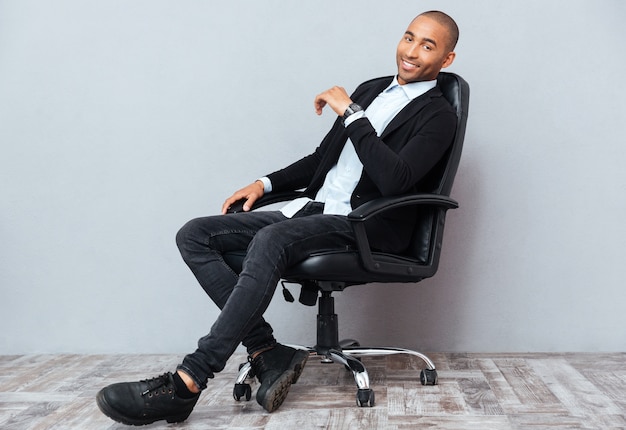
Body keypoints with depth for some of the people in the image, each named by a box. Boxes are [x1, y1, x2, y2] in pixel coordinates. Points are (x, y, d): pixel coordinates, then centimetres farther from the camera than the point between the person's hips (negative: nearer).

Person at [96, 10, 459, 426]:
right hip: (314, 208, 8)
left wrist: (350, 112, -16)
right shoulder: (371, 89, 22)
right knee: (194, 235, -7)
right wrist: (265, 184, 13)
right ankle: (268, 353, -16)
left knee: (271, 240, -37)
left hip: (364, 226, -8)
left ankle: (186, 383, -33)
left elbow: (394, 179, -21)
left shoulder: (438, 116, -1)